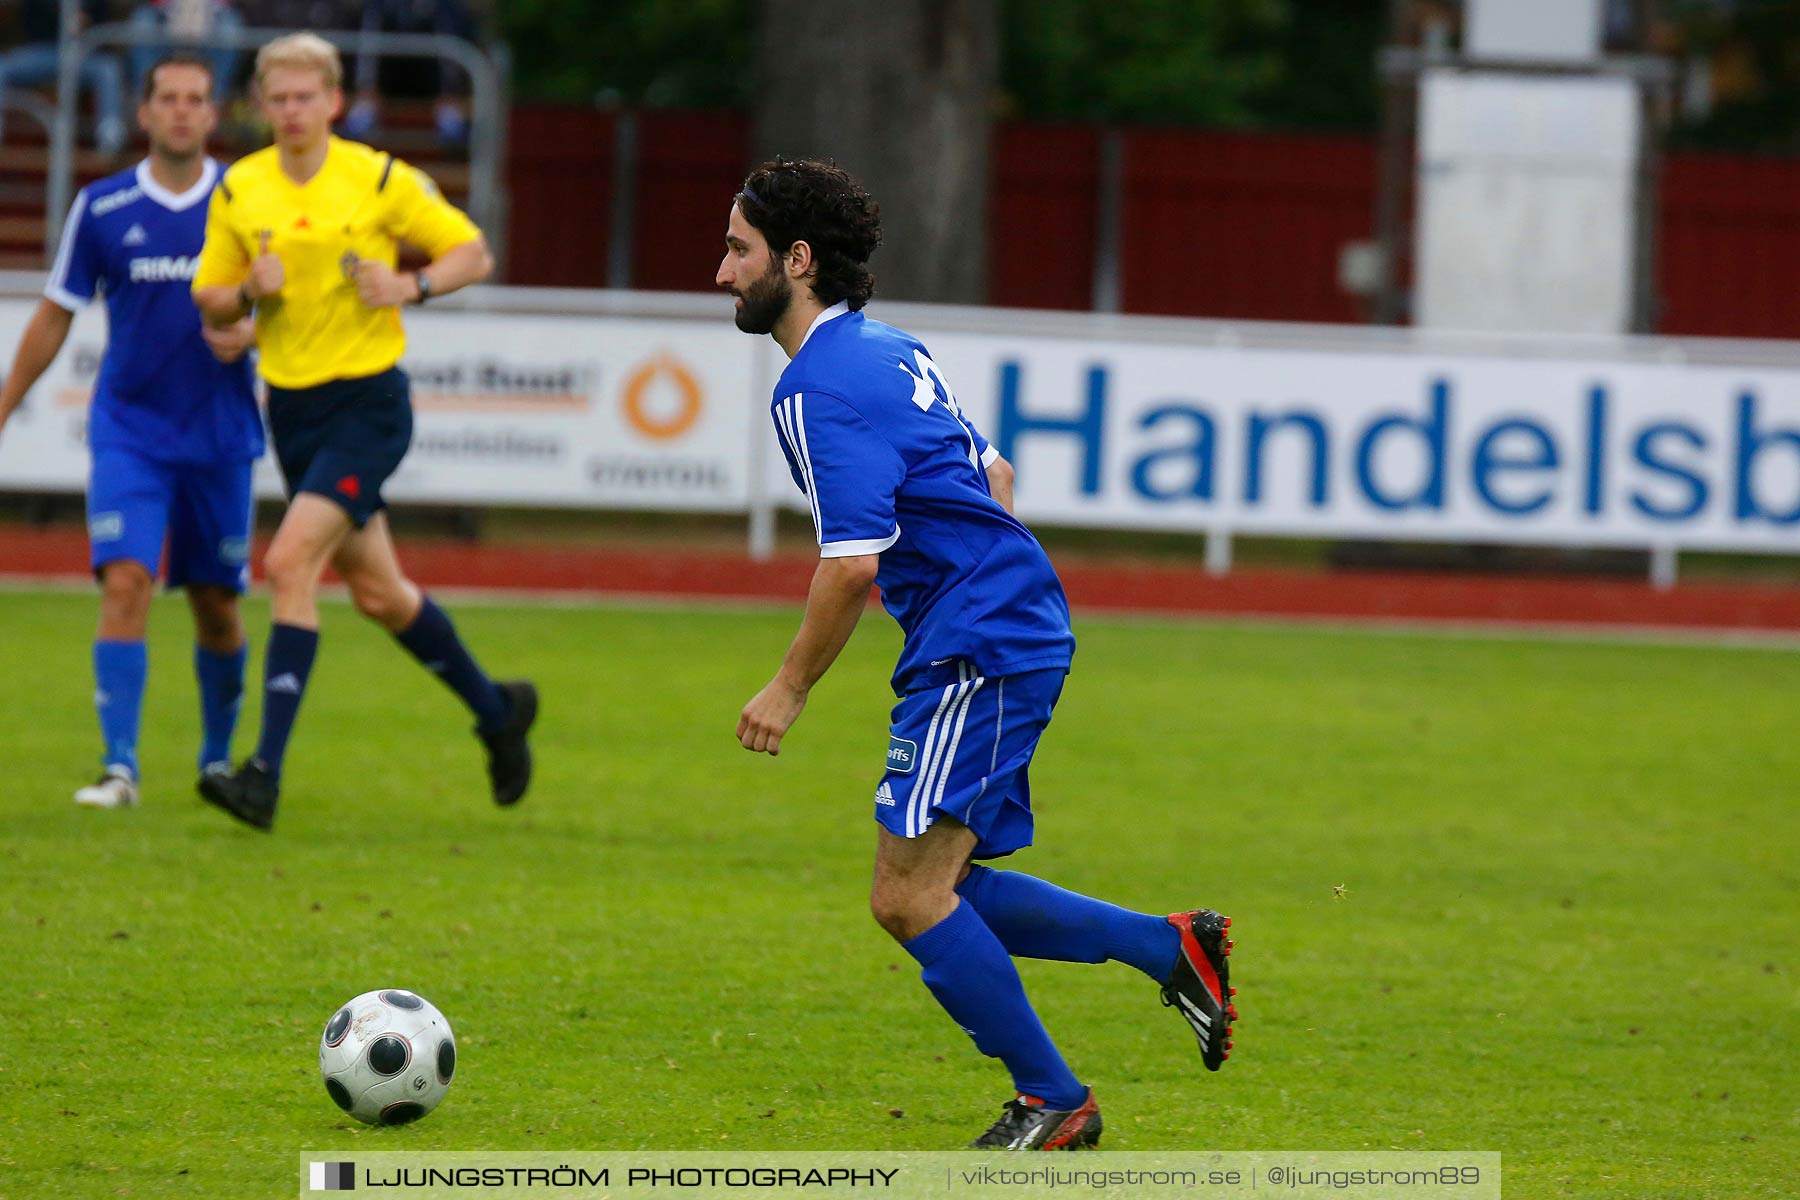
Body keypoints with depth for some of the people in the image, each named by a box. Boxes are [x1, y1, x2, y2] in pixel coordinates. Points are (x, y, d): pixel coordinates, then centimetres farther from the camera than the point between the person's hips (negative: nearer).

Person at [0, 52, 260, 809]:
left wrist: (251, 334, -15)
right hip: (128, 432, -1)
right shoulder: (102, 209, -1)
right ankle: (119, 767, -18)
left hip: (219, 433, 1)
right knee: (124, 584, -16)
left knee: (216, 605, 8)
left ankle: (219, 759, 28)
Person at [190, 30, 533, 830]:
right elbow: (211, 302, 10)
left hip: (368, 403, -5)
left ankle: (267, 773, -22)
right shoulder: (238, 191, 3)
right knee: (378, 593, 13)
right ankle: (496, 710, 37)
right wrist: (250, 290, -12)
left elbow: (473, 255, 1)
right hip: (292, 407, 5)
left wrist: (411, 285, -17)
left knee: (291, 563, -20)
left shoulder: (381, 181, -7)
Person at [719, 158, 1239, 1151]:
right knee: (929, 895, 13)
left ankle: (1052, 1100, 0)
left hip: (978, 652, -10)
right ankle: (1169, 947, 15)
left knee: (910, 899, -8)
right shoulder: (889, 350, 16)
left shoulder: (818, 389, -16)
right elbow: (992, 474, 26)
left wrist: (791, 687, -11)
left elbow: (853, 564, -22)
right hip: (1016, 632, 10)